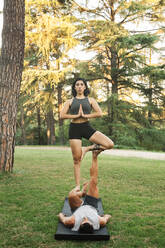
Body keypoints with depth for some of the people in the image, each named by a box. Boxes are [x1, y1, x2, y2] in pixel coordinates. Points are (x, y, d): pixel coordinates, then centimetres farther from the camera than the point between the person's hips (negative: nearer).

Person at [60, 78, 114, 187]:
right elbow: (62, 115, -1)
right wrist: (77, 115, -10)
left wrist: (85, 115, -10)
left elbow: (99, 113, -2)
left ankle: (87, 149, 4)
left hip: (87, 127, 1)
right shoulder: (70, 101, 11)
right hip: (74, 129, -1)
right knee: (77, 159, 0)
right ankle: (78, 186, 13)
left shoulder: (90, 100, 11)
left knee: (110, 144, -16)